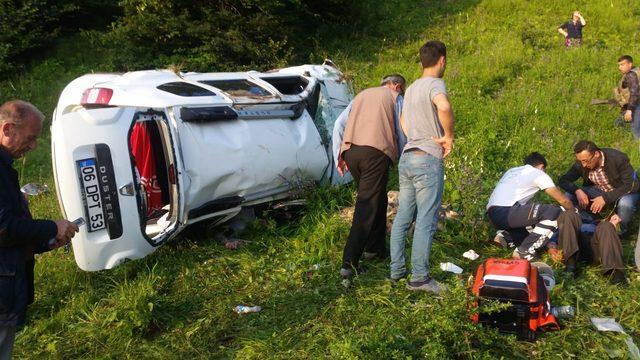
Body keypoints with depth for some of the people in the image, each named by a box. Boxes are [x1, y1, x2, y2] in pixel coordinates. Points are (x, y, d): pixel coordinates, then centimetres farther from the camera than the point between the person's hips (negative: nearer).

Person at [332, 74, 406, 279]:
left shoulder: (361, 95, 29)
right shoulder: (395, 97, 14)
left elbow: (339, 125, 19)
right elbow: (401, 133, 7)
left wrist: (338, 156, 17)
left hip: (350, 151, 6)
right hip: (376, 152, -6)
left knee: (377, 200, 23)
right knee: (367, 207, -6)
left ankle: (375, 248, 29)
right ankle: (349, 263, -11)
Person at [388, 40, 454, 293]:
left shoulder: (411, 88, 18)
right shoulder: (435, 84, -9)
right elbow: (444, 107, -31)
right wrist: (449, 136, -16)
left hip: (406, 158, 8)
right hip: (427, 160, -8)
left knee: (403, 217, 12)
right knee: (426, 221, -4)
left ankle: (396, 269, 18)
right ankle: (419, 277, -1)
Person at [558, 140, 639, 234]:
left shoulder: (618, 158, -29)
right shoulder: (581, 163, -17)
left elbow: (630, 185, -29)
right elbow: (563, 180, -11)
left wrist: (605, 198, -37)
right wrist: (577, 190, -32)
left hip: (625, 191, -4)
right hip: (599, 191, 4)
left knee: (625, 204, -39)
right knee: (570, 195, -18)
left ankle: (620, 232, -8)